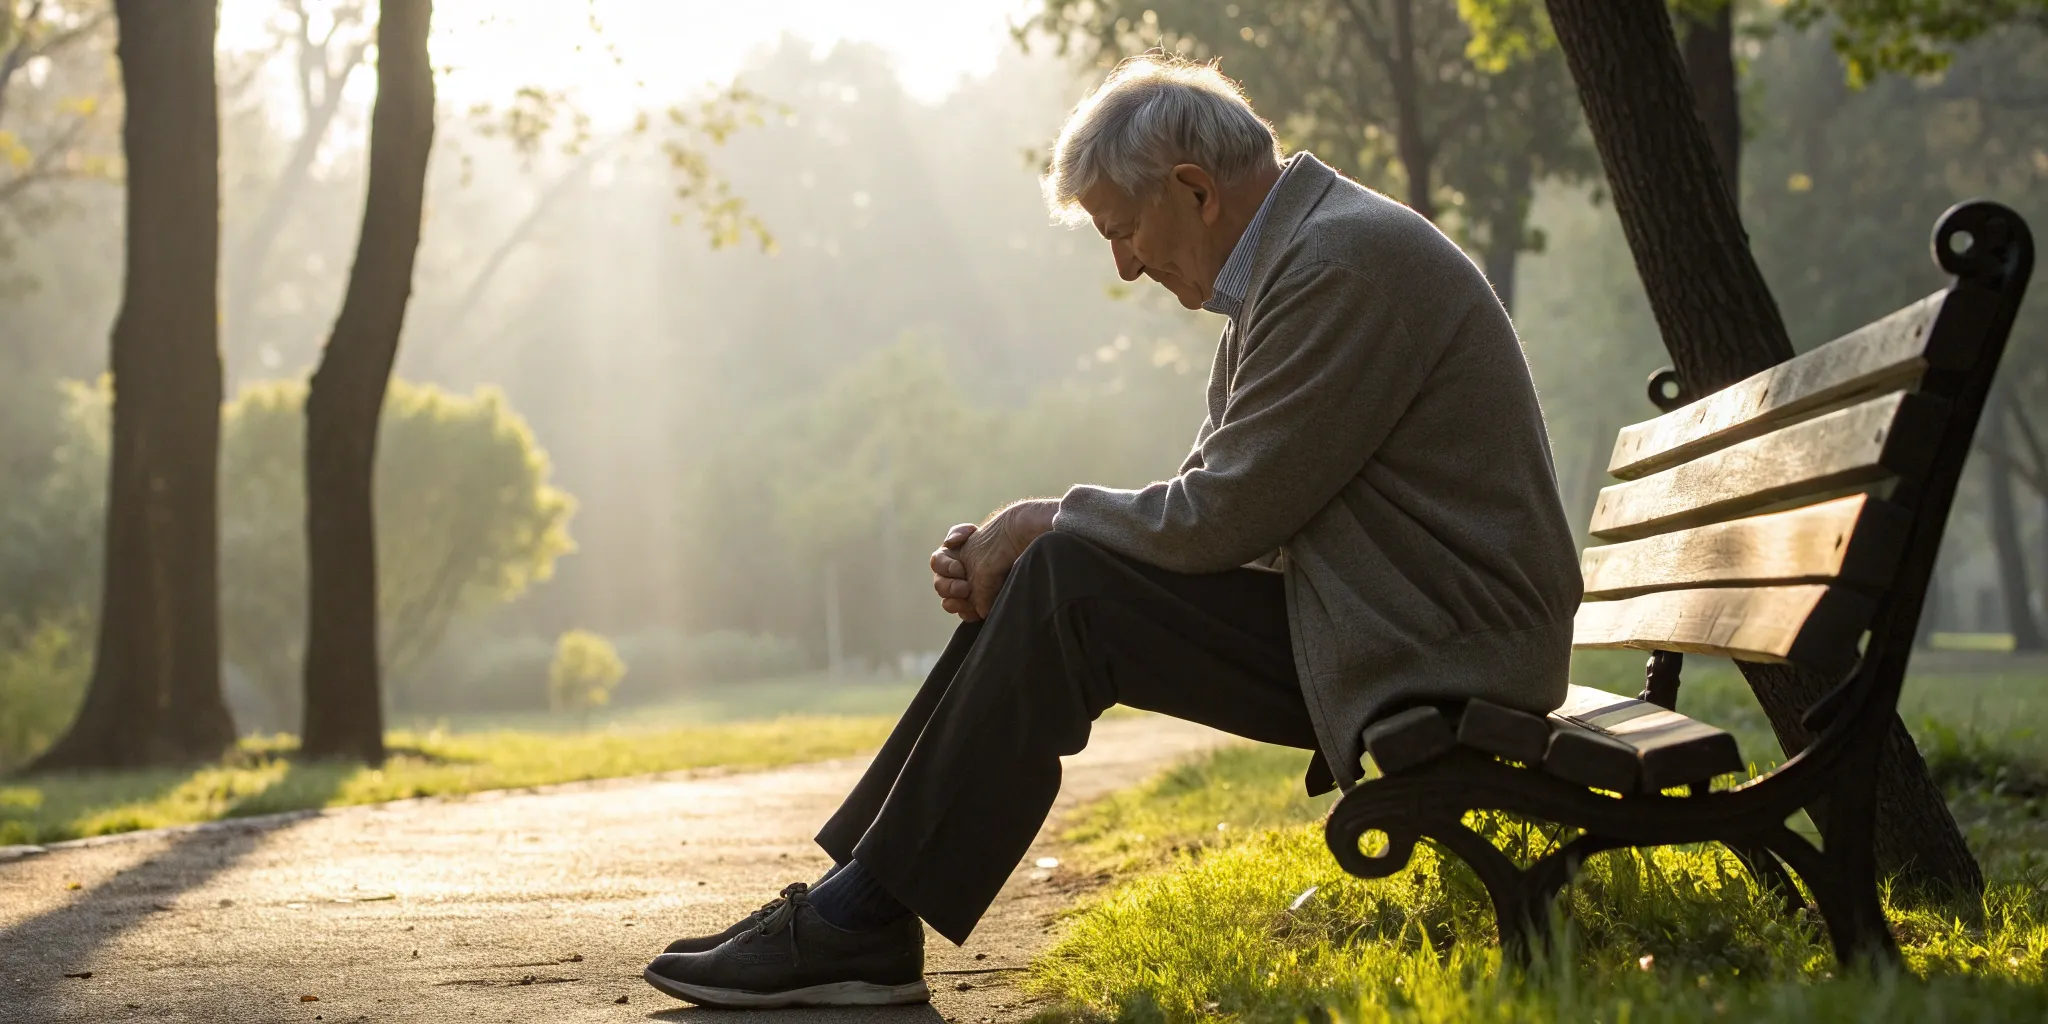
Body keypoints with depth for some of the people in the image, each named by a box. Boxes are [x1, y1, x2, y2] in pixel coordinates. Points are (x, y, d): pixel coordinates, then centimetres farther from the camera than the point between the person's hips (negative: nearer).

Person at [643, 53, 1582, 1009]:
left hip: (1437, 654, -10)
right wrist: (1012, 543, -2)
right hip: (1375, 612, 10)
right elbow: (1208, 501, 13)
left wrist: (1041, 524, -5)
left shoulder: (1345, 265, -19)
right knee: (1040, 582, 4)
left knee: (1063, 583, -17)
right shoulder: (1290, 256, 13)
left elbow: (1220, 517, -20)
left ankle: (865, 925, -11)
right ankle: (854, 902, 4)